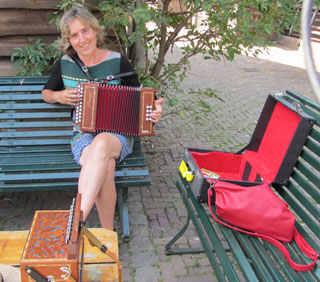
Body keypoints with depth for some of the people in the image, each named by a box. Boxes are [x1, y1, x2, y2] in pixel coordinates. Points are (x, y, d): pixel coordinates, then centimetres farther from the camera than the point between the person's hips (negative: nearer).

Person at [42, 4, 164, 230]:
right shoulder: (65, 64, 6)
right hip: (84, 135, 2)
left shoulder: (117, 61, -1)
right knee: (105, 167, -34)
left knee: (102, 144, -40)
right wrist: (58, 96, -1)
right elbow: (46, 93, 22)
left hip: (118, 135, -1)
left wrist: (154, 109, -13)